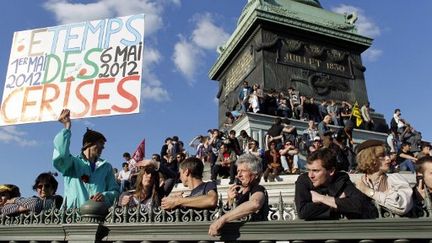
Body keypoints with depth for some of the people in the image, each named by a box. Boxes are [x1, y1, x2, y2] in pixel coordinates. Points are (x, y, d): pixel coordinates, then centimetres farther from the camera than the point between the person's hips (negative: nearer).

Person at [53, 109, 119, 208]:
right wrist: (66, 129, -13)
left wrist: (105, 196, -6)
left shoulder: (106, 166, 19)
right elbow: (60, 156, -11)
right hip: (74, 211, -2)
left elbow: (114, 191, 16)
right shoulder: (73, 162, 10)